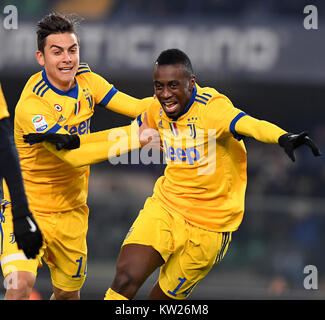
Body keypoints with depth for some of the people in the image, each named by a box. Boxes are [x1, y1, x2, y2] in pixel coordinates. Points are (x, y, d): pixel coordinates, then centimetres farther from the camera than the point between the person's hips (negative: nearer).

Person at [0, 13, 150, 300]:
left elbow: (136, 107, -4)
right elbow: (74, 154, -30)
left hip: (71, 211, 6)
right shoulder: (32, 106, -25)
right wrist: (136, 139, -33)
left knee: (69, 292, 15)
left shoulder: (85, 79, -2)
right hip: (27, 208, -6)